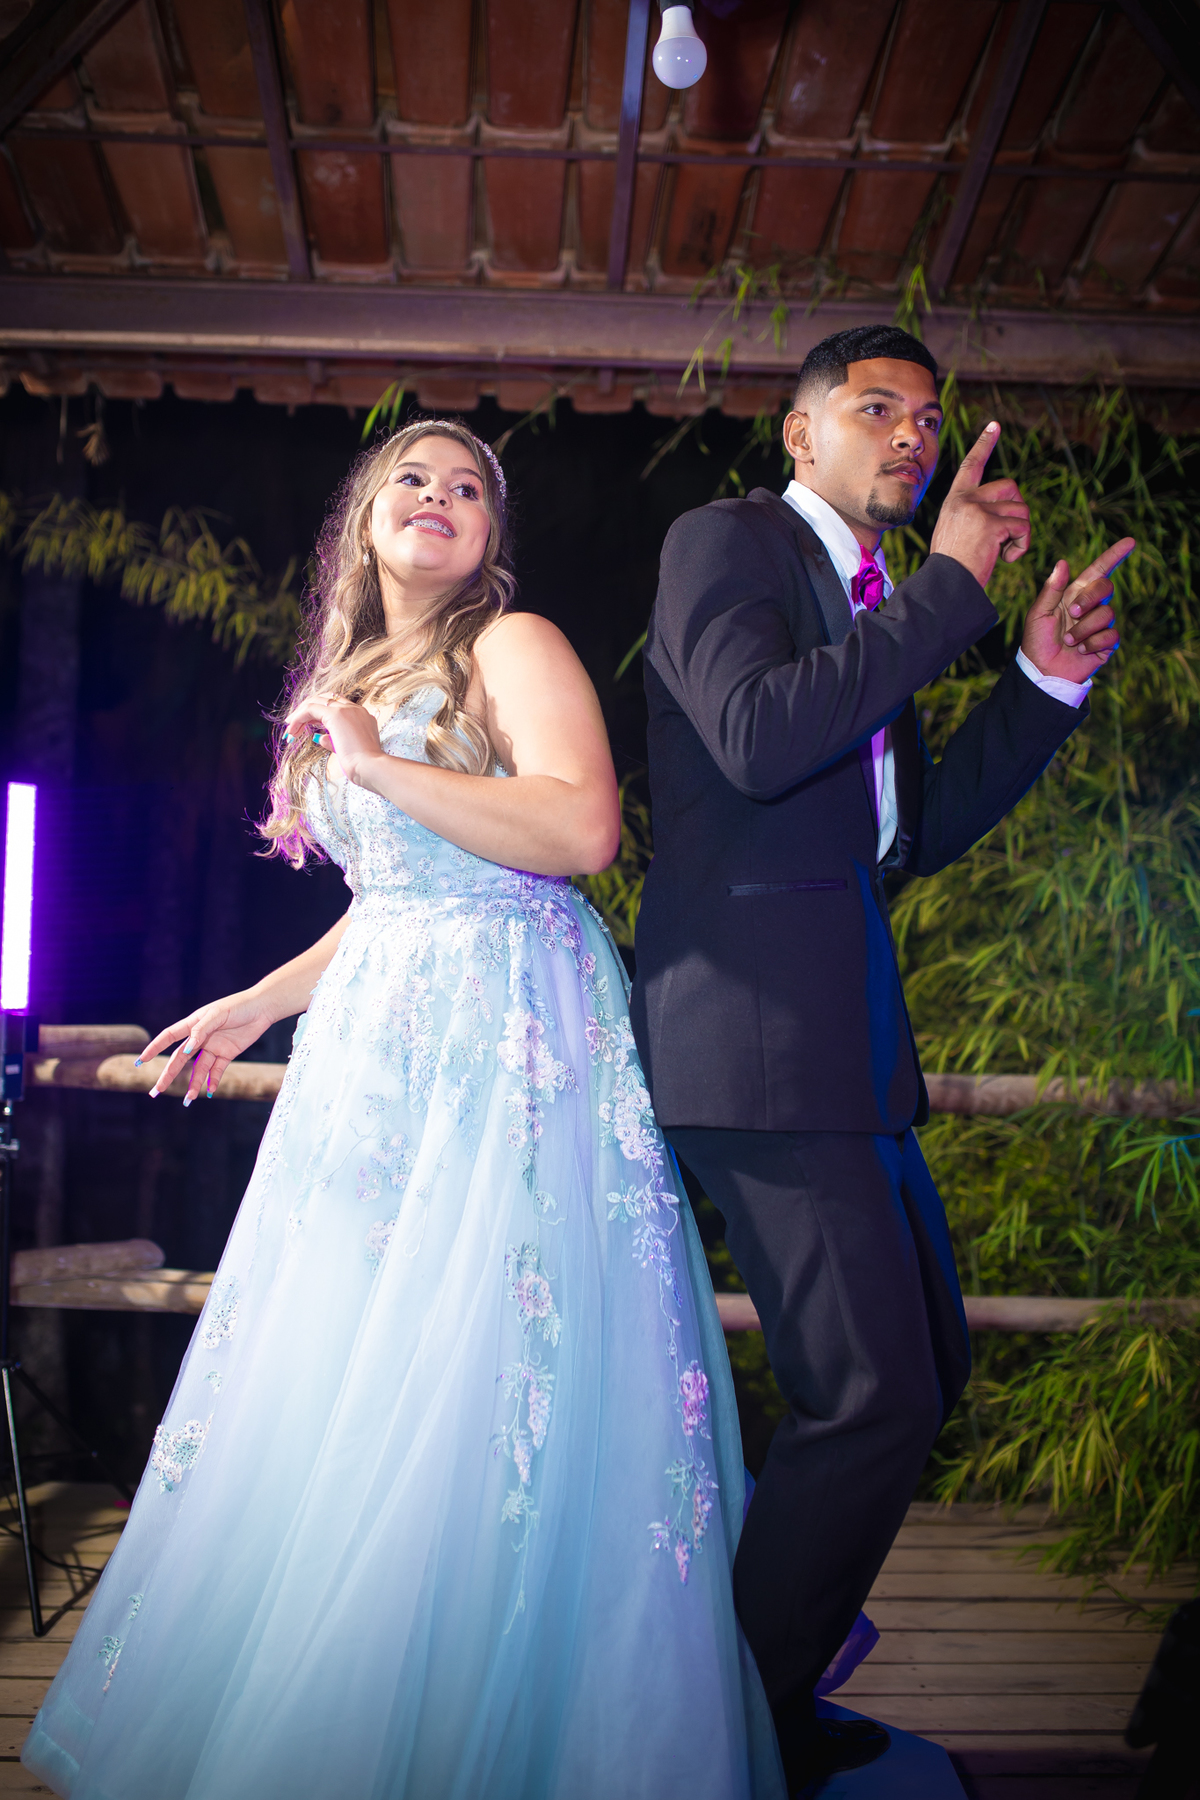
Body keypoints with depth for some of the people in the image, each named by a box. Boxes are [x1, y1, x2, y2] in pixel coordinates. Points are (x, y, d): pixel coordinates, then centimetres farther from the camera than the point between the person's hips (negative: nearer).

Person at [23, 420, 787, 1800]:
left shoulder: (513, 647, -2)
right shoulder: (354, 678, 20)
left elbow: (581, 829, -18)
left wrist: (382, 767, -16)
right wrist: (259, 1004, 25)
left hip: (504, 1039, -7)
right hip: (375, 1041, 7)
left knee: (467, 1395, -6)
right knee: (327, 1384, 9)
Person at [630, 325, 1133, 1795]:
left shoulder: (878, 611, 22)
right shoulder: (727, 539, -3)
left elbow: (918, 830, 19)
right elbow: (760, 738, -21)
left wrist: (1046, 677, 11)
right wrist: (952, 586, -13)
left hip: (845, 1032, 10)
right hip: (756, 1027, -10)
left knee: (924, 1365, 18)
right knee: (873, 1403, -7)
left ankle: (771, 1637, 35)